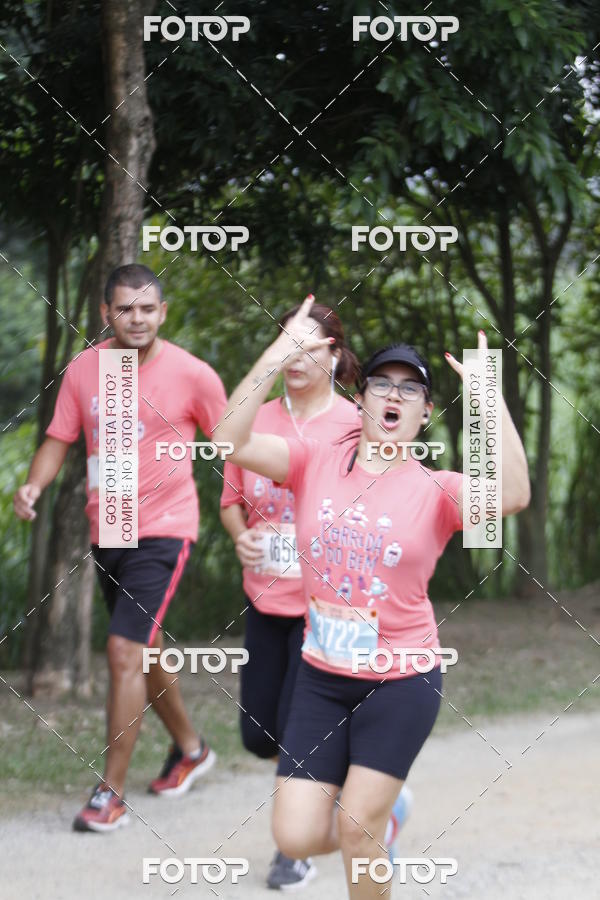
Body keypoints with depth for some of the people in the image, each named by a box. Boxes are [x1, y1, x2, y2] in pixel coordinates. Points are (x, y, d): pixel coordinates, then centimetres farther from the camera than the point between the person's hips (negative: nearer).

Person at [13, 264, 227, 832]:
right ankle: (190, 748, 44)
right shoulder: (83, 370, 1)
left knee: (125, 650, -16)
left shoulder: (192, 375, -10)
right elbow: (59, 439, 6)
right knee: (142, 650, 20)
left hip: (163, 529, -6)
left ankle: (110, 794, -10)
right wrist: (33, 486, -13)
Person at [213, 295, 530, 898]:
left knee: (357, 826, -3)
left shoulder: (436, 491, -9)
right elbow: (232, 442, -17)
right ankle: (380, 815, 35)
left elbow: (512, 496, -29)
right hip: (322, 676, 3)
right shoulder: (315, 465, -3)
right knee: (297, 838, 1)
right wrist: (279, 353, -23)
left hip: (401, 681, -2)